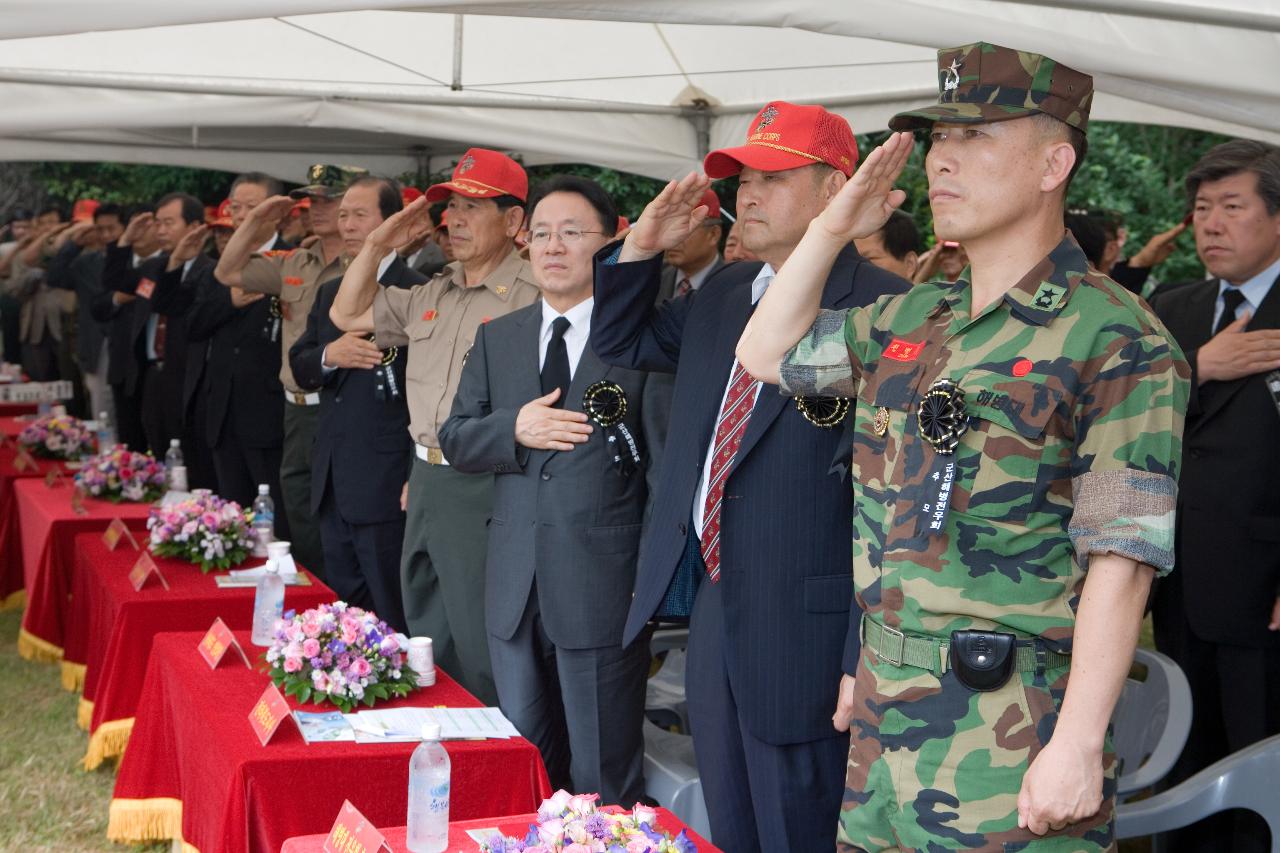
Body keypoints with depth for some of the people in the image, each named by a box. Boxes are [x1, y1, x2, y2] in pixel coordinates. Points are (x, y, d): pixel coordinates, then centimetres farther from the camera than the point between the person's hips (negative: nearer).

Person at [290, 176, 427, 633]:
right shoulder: (330, 292, 16)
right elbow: (298, 364, 12)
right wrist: (328, 356, -11)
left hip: (386, 485, -8)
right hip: (332, 483, 8)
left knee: (392, 619, -1)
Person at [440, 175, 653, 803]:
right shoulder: (497, 338, 13)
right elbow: (455, 440, 11)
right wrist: (514, 429, -10)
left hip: (602, 585, -5)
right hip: (514, 588, 5)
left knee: (604, 784, 4)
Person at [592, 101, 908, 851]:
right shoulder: (722, 294, 10)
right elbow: (620, 344, 25)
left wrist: (867, 660, -18)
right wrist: (643, 249, 6)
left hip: (804, 630, -8)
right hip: (713, 608, 8)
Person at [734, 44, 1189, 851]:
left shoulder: (1118, 340, -11)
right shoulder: (910, 319, 11)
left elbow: (1121, 562, -15)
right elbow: (766, 353, 23)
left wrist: (1078, 745, -20)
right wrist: (833, 227, 11)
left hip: (1011, 742, -7)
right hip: (883, 714, 7)